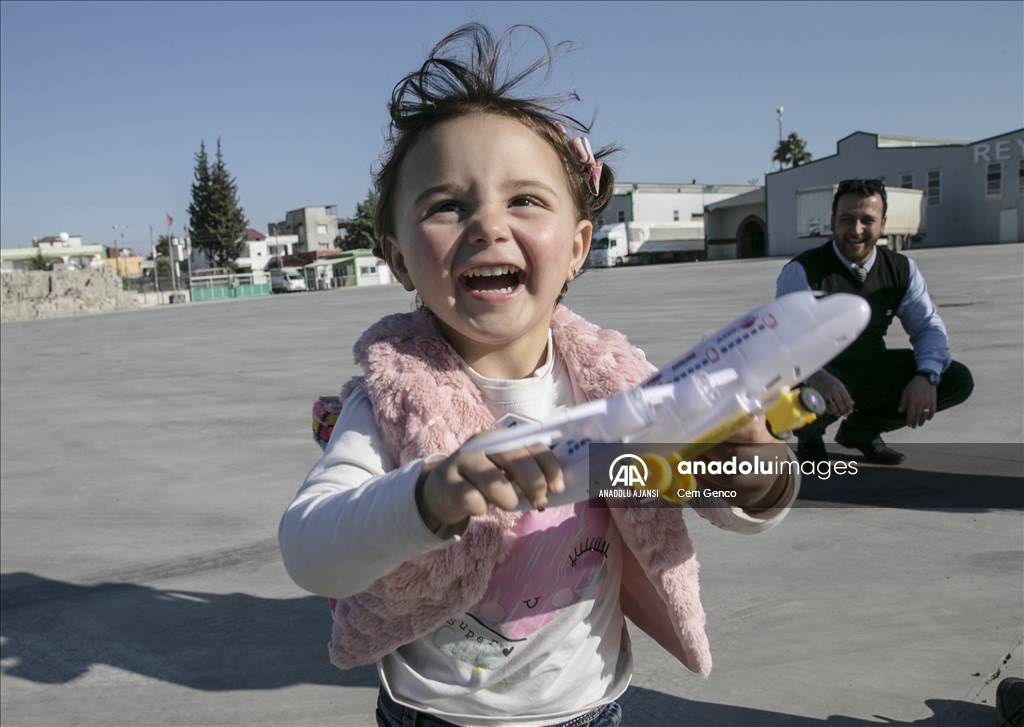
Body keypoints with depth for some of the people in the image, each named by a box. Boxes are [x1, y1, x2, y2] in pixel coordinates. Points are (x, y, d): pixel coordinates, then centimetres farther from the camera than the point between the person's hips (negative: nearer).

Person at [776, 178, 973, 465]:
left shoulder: (902, 269, -1)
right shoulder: (802, 271, -18)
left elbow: (928, 326, 1)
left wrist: (927, 376, -21)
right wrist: (815, 377, -49)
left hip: (871, 371, 6)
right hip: (822, 377, -5)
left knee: (957, 380, -9)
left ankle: (862, 428, 12)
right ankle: (809, 434, 2)